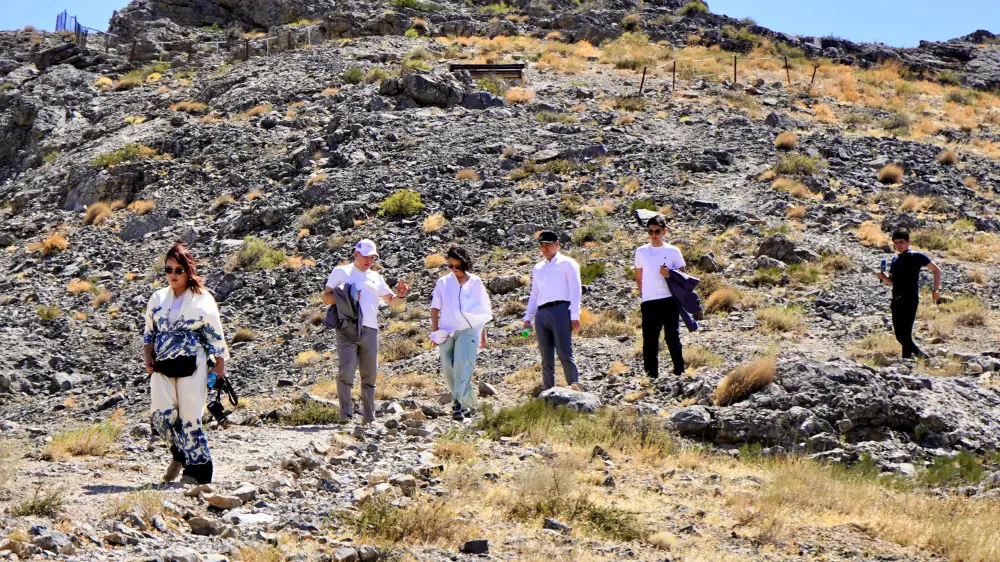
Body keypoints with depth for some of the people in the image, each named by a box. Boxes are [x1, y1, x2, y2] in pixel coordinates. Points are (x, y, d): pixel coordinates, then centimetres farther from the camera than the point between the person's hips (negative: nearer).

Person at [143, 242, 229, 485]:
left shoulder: (202, 300, 1)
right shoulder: (158, 298, 14)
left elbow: (216, 335, 4)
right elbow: (149, 331, 20)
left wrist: (220, 364, 2)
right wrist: (148, 358, 6)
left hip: (191, 366, -4)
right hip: (162, 366, 4)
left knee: (190, 417, -7)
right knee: (161, 415, -11)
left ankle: (196, 470, 3)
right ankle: (181, 454, 14)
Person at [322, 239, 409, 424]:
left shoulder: (375, 277, 23)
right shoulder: (341, 272, 10)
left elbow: (390, 298, 26)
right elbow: (326, 297, 6)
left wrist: (400, 295, 4)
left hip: (370, 330, 5)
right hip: (347, 329, -5)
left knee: (369, 375, 6)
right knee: (346, 371, -15)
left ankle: (368, 417, 11)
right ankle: (345, 414, -16)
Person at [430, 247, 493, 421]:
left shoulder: (475, 283, 7)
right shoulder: (443, 283, 9)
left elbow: (482, 312, 13)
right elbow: (435, 309, 10)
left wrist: (483, 336, 14)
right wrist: (435, 331, 0)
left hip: (468, 330, -3)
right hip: (447, 331, 3)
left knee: (462, 366, -19)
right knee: (448, 370, 2)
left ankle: (458, 405, -26)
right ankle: (469, 403, 15)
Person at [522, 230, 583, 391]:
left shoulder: (567, 263, 8)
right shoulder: (538, 268, 25)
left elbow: (575, 289, 0)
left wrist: (574, 316, -10)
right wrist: (527, 317, 16)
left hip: (560, 310, -6)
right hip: (541, 313, 6)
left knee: (564, 354, -14)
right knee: (546, 358, 4)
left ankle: (575, 388, -15)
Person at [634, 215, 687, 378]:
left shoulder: (673, 251, 4)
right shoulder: (641, 252, 8)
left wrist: (669, 274, -11)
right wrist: (644, 293, 4)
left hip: (670, 300, -1)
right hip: (649, 302, 1)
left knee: (672, 337, 2)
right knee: (649, 339, -1)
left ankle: (679, 371, 9)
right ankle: (651, 373, 4)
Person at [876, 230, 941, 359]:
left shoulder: (916, 257, -2)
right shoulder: (895, 260, 17)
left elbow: (936, 270, 3)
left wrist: (937, 289, -5)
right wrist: (883, 277, 2)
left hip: (910, 300, -7)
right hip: (896, 301, 7)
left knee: (905, 334, -14)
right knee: (899, 335, 6)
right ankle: (920, 354, 20)